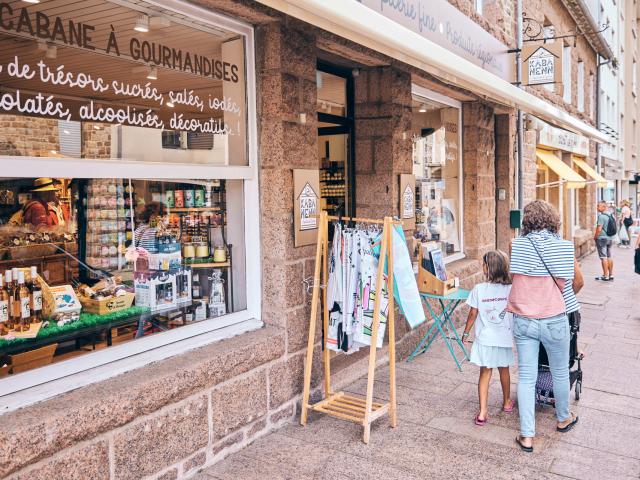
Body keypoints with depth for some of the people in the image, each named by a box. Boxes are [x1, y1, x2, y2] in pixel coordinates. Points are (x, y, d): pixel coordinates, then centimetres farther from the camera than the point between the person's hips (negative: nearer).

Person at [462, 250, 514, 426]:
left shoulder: (479, 289, -14)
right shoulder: (511, 289, -9)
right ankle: (507, 402, 42)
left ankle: (483, 412, 0)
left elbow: (473, 314, -7)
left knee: (485, 372, 7)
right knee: (504, 370, 22)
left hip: (485, 339, -2)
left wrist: (466, 332, 7)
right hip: (506, 339, 2)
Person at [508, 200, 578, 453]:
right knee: (560, 372, 21)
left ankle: (526, 436, 13)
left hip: (523, 320, 1)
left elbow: (515, 277, 2)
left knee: (526, 376, 10)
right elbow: (562, 286, -7)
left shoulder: (516, 245, -7)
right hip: (553, 320, -1)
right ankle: (563, 418, 44)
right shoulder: (564, 247, -10)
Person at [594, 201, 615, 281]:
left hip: (602, 238, -8)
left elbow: (599, 229, -21)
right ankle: (611, 275, 18)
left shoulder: (601, 216, -17)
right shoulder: (610, 215, 10)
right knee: (609, 257, 13)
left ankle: (606, 276, -2)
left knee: (603, 257, -4)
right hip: (610, 238, 9)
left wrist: (595, 237, -8)